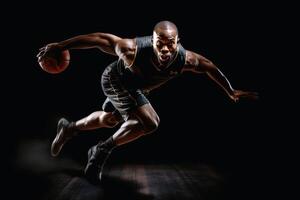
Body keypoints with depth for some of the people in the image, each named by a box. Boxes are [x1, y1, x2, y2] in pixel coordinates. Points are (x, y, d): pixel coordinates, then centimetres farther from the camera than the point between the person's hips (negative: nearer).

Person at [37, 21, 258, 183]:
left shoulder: (185, 59, -30)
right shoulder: (133, 49, -41)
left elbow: (210, 66, -11)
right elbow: (99, 38, -30)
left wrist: (231, 91, 0)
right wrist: (61, 46, -27)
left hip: (138, 88, 6)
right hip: (115, 80, -6)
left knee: (109, 120, 27)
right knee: (150, 123, -23)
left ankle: (69, 128, 52)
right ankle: (103, 150, -4)